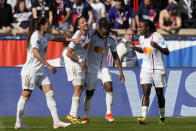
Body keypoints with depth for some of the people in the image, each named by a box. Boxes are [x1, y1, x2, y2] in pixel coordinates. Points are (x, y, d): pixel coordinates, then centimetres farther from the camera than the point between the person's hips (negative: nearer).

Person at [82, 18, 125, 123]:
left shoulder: (110, 41, 0)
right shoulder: (91, 37, -11)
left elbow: (115, 56, 10)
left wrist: (120, 71, 10)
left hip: (103, 68, 2)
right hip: (91, 68, -2)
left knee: (109, 87, -20)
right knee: (89, 93, 0)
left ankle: (108, 113, -12)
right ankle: (86, 117, 13)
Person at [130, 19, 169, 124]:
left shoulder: (157, 36, -13)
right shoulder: (141, 38, 5)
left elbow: (167, 52, -14)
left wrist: (157, 46, -31)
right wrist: (135, 48, 4)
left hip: (158, 69, -4)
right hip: (146, 69, 4)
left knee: (159, 94, 8)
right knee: (145, 92, -12)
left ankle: (162, 117, 26)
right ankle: (143, 117, -22)